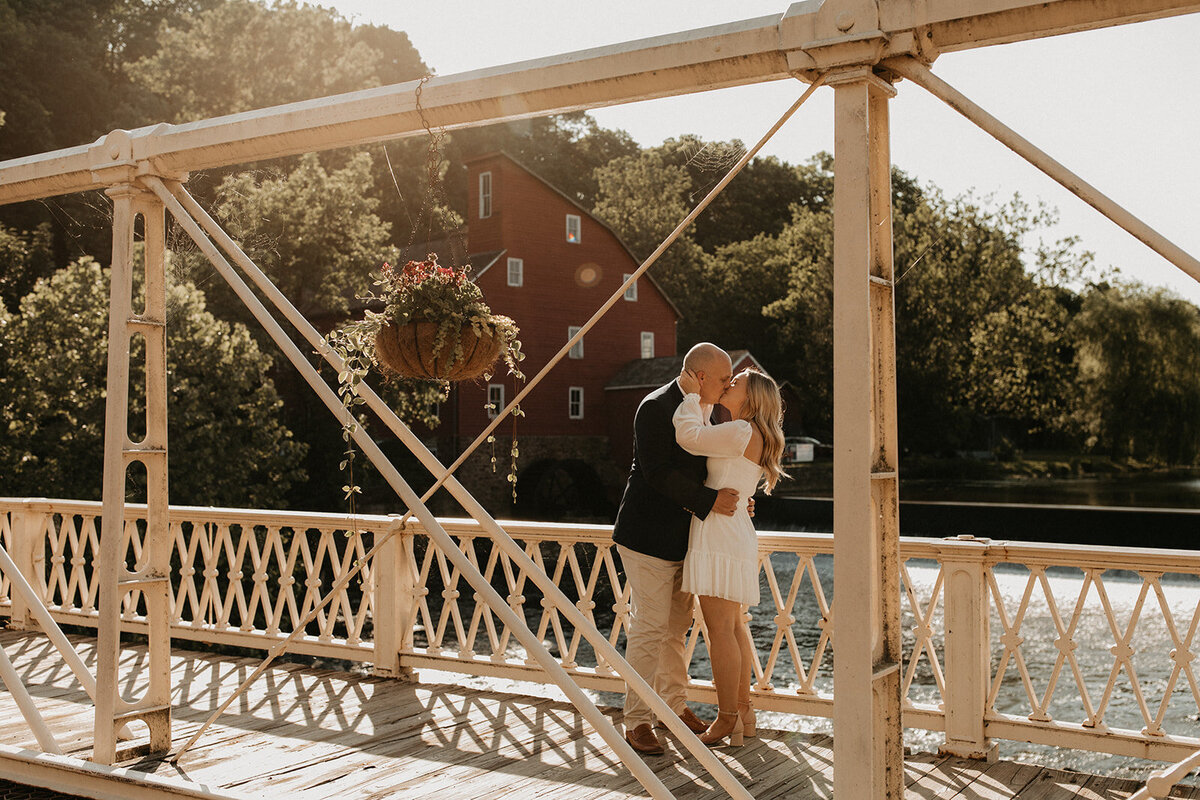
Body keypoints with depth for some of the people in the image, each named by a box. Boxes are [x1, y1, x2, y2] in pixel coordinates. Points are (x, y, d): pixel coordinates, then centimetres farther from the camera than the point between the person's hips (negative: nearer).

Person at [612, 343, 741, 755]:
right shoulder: (656, 407, -16)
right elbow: (657, 473, -23)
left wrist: (732, 500, 9)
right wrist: (708, 500, -23)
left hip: (681, 535, 9)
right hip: (648, 535, -9)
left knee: (677, 625, 16)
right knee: (649, 627, -6)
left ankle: (674, 704, 29)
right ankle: (636, 721, 3)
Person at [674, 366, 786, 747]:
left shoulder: (742, 432, -12)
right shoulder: (743, 436, 19)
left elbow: (690, 437, -18)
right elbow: (703, 441, 30)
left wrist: (691, 395, -5)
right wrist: (698, 402, 23)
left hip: (721, 537, -11)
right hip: (730, 538, 11)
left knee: (721, 629, -6)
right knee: (734, 627, 15)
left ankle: (727, 720, 0)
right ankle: (743, 712, 23)